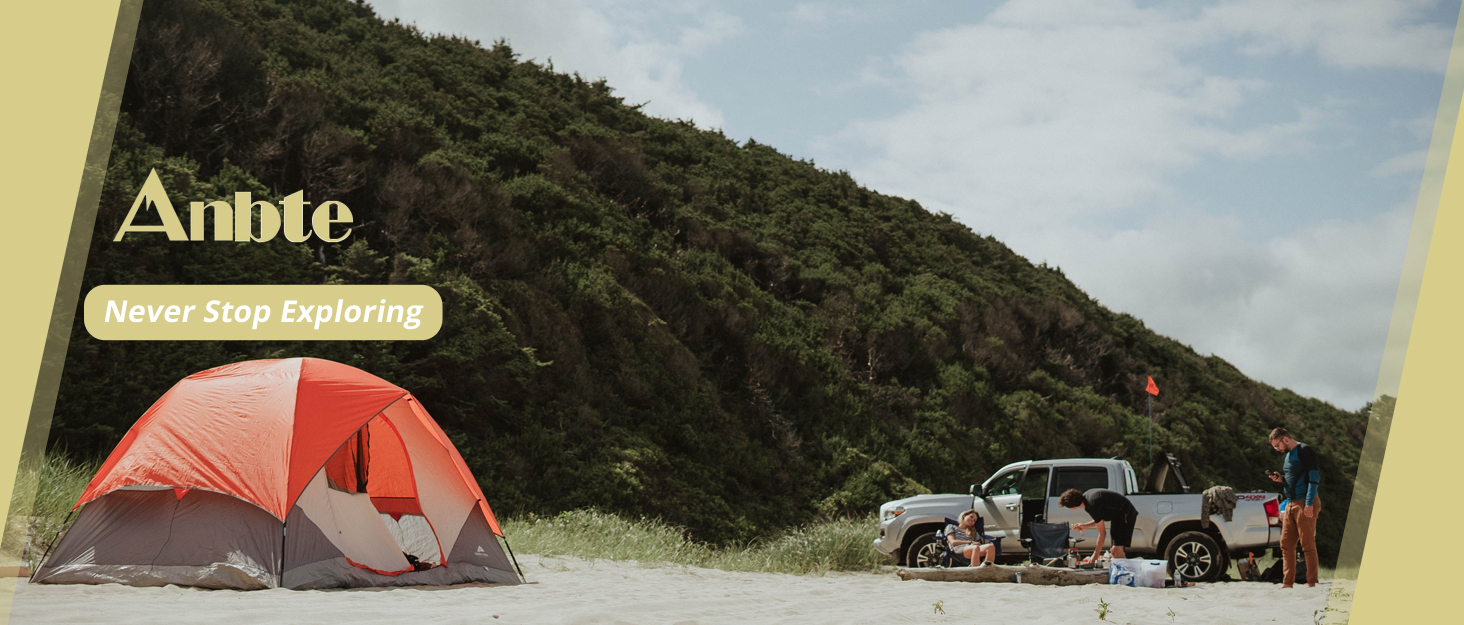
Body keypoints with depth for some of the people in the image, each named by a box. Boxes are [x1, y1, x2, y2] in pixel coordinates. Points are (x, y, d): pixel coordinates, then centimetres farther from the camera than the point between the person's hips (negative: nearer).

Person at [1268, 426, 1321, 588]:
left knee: (1308, 545, -6)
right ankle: (1287, 582, 6)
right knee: (1286, 545, 4)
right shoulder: (1289, 455, 20)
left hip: (1304, 504, -9)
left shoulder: (1304, 451, -7)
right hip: (1291, 505, 9)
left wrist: (1309, 504, -19)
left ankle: (1311, 583, -3)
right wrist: (1281, 479, 9)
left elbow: (1314, 478, -13)